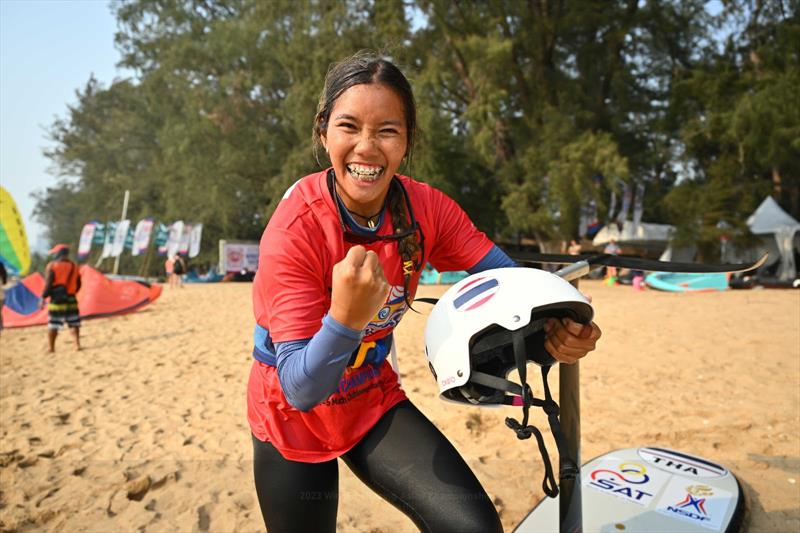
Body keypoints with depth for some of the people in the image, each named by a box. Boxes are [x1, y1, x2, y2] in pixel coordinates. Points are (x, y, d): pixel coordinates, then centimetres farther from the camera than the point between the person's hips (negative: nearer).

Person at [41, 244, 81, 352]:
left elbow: (48, 284, -12)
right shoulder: (74, 267, 8)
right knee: (74, 324, 9)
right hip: (71, 300, 4)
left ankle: (51, 348, 6)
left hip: (56, 300, -4)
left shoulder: (51, 266, -7)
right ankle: (77, 344, 2)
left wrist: (43, 297, -3)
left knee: (53, 325, 4)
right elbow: (78, 285, 11)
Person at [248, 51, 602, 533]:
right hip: (294, 418, -2)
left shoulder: (427, 209, -15)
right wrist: (345, 318, -47)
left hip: (374, 400, 3)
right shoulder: (295, 230, -27)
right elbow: (302, 391, -27)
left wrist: (561, 329, -35)